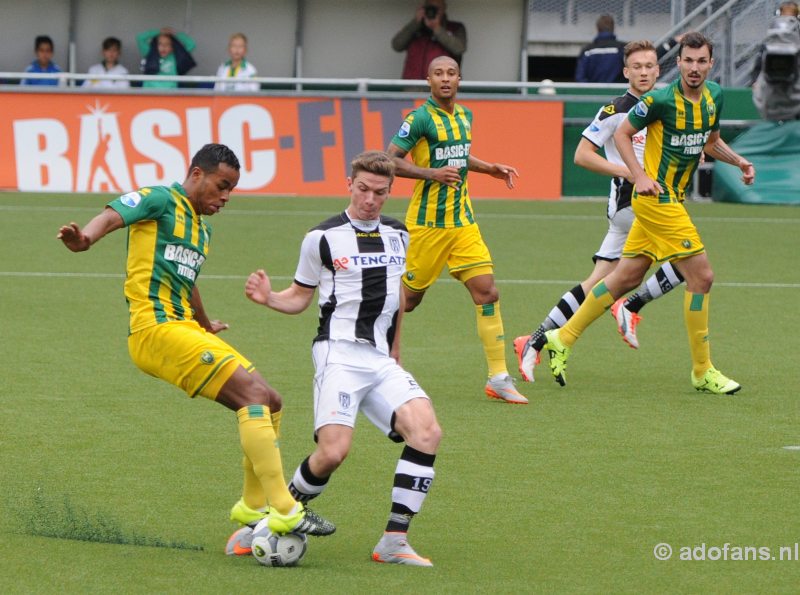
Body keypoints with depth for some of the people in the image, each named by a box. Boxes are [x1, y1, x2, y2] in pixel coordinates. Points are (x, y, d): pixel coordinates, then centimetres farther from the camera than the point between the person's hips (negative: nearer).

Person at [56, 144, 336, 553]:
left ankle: (254, 506, 18)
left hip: (184, 329, 10)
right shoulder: (161, 201, -3)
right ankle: (284, 511, -23)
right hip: (156, 329, -10)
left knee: (270, 403, 7)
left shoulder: (202, 228, 24)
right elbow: (114, 215, -20)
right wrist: (86, 238, -43)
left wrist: (206, 326, 56)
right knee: (254, 393, -20)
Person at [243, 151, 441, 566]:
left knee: (426, 431, -19)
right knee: (333, 452, -23)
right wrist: (269, 298, -12)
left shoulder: (398, 236, 15)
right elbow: (299, 297, 9)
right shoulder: (323, 238, 1)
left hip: (381, 360, 5)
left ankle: (394, 542, -15)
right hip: (340, 353, -5)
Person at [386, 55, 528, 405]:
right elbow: (389, 160, -16)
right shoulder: (421, 118, -12)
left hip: (462, 221, 6)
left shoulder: (464, 116, 11)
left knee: (487, 292, -5)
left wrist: (489, 168, 17)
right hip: (428, 222, -6)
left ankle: (498, 378, -3)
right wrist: (431, 173, -26)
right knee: (409, 298, 2)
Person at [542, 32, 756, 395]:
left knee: (627, 277, 12)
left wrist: (739, 161, 6)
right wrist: (640, 176, -16)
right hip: (658, 198, -8)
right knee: (701, 276, -9)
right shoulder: (661, 99, -16)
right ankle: (702, 371, 0)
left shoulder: (714, 96, 7)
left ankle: (563, 338, 22)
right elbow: (622, 134, -6)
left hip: (672, 199, 8)